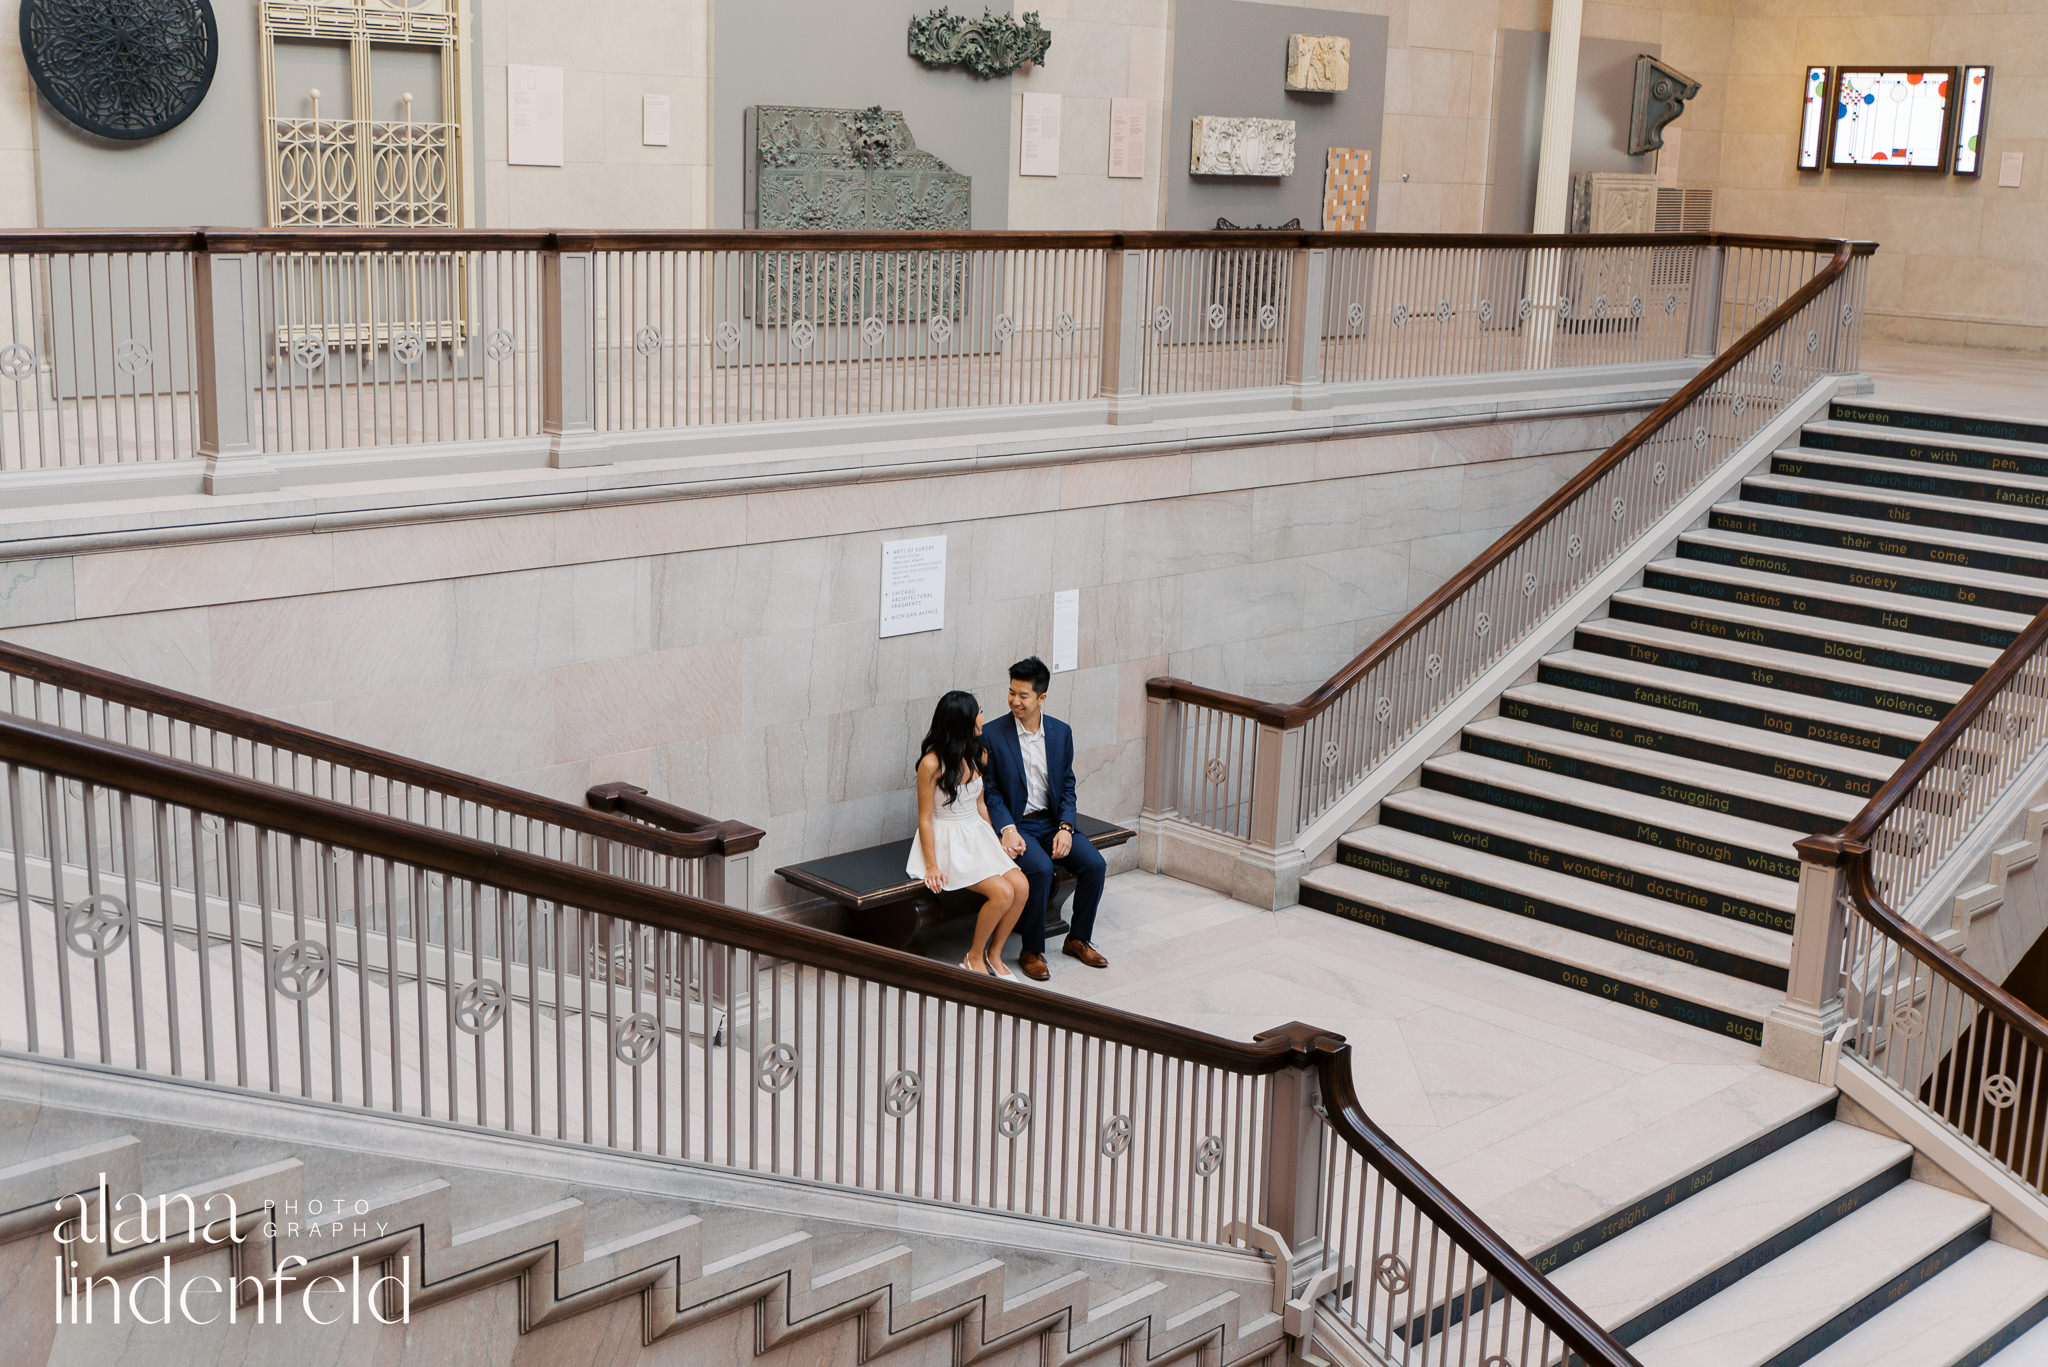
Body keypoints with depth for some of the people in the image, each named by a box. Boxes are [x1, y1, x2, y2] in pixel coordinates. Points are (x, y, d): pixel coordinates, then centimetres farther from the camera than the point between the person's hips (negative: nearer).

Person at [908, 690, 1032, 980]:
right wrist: (931, 867, -16)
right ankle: (973, 959, -3)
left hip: (977, 836, 7)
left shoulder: (978, 756, 5)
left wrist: (995, 843, 9)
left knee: (1021, 886, -16)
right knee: (1002, 892, -23)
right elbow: (925, 819, -13)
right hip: (947, 842, -7)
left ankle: (993, 956, 1)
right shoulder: (931, 764, -17)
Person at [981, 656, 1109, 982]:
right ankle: (1032, 951, -14)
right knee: (1041, 869, -31)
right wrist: (1007, 829, -20)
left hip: (1054, 821, 4)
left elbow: (1067, 786, 7)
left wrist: (1066, 827, -8)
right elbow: (990, 791, -5)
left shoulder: (1061, 732, 4)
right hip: (1016, 824, -4)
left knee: (1095, 865, -16)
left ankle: (1079, 938, 6)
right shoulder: (992, 734, -8)